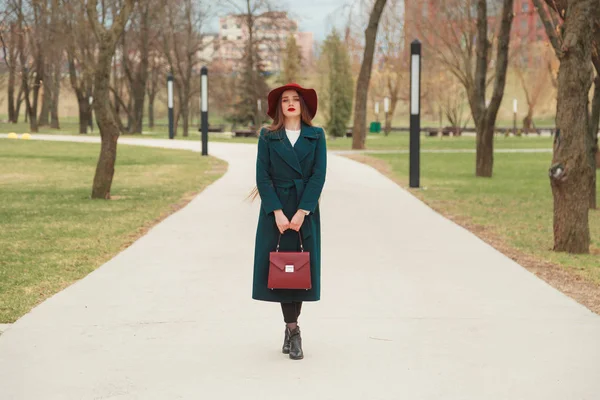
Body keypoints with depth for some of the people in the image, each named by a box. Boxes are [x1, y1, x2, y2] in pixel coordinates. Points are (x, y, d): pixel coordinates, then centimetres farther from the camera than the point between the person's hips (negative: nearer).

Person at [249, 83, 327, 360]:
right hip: (275, 209, 0)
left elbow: (318, 175, -3)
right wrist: (277, 212, -12)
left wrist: (301, 212, -12)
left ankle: (290, 328, 10)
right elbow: (263, 176, -3)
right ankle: (293, 330, 3)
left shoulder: (316, 136, 4)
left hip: (306, 210, 0)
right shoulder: (268, 137, 3)